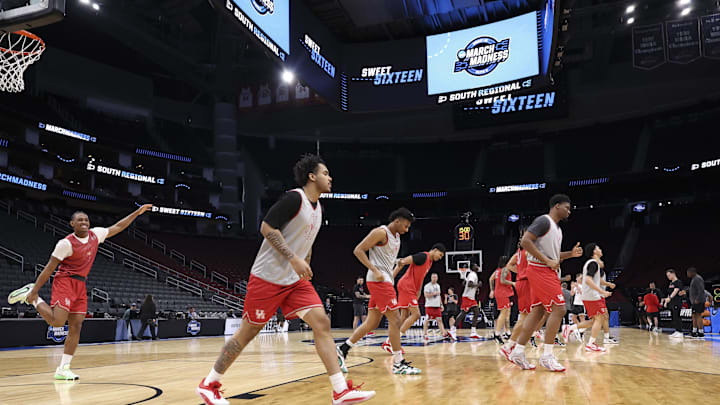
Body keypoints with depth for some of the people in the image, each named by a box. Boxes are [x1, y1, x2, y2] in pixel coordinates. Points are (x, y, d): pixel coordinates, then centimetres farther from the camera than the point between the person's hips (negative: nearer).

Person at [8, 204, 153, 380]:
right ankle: (30, 295, 5)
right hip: (65, 282, -6)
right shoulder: (66, 243, -13)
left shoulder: (95, 234, 5)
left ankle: (63, 369, 6)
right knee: (57, 321, -19)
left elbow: (117, 227, 17)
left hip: (81, 285, 6)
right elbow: (49, 268, -11)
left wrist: (138, 212, 15)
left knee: (76, 328, 1)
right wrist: (34, 291, -12)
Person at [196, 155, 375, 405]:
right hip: (268, 278, -8)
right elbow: (267, 227, -20)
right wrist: (294, 259, -24)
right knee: (247, 332, 1)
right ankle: (209, 384, 19)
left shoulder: (318, 207, 13)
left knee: (321, 323, -7)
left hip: (295, 280, 8)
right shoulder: (294, 198, -14)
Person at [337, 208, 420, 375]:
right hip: (379, 280, -10)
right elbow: (358, 250, -15)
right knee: (395, 319, -9)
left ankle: (342, 349, 19)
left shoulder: (396, 237, 18)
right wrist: (375, 271, -21)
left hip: (386, 281, 10)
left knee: (372, 323, 10)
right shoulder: (381, 232, -10)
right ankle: (398, 363, -4)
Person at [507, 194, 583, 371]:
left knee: (538, 311, 7)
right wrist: (547, 261, -21)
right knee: (558, 308, -12)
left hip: (547, 271, 10)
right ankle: (547, 356, -9)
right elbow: (525, 241, -21)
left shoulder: (557, 228, 21)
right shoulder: (543, 221, -10)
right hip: (540, 270, -10)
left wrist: (570, 254, 12)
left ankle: (518, 351, 8)